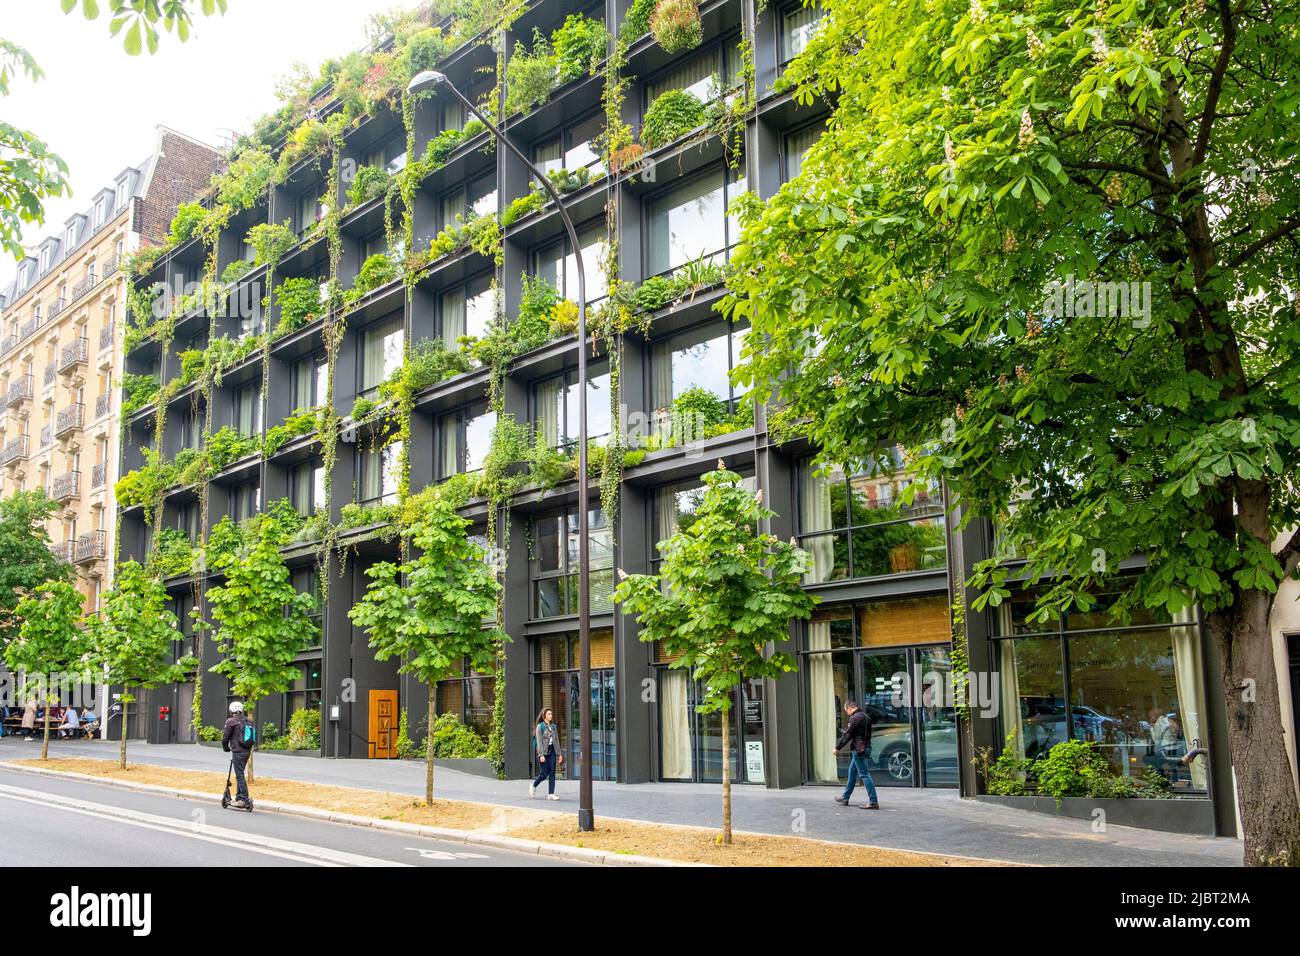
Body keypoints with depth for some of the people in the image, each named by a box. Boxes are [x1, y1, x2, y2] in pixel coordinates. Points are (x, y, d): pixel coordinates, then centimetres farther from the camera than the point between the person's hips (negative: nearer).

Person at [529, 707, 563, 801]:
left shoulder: (553, 726, 11)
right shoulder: (540, 727, -6)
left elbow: (556, 741, 13)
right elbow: (539, 741, -12)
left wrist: (559, 754, 9)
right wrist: (541, 755, -19)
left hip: (552, 751, 5)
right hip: (543, 752, -5)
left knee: (552, 773, -1)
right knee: (544, 774, -1)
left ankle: (551, 794, 1)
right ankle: (533, 785, 26)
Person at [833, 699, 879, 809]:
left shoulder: (855, 718, -15)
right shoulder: (866, 716, 14)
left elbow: (847, 735, -15)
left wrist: (837, 747, -7)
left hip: (858, 749, -10)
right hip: (866, 747, 10)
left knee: (865, 775, -8)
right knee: (852, 772, 20)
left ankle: (873, 802, -8)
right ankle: (845, 797, 29)